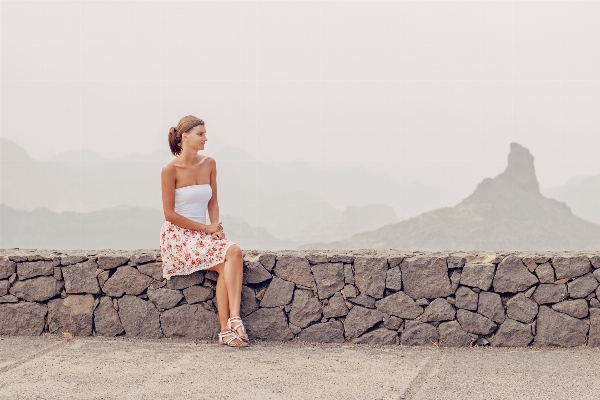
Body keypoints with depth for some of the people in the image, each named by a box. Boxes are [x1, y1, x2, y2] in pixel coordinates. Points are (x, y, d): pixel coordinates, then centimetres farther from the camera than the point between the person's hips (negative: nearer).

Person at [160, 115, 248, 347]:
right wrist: (206, 228, -11)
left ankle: (227, 330, -32)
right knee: (226, 264, -28)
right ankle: (232, 323, -25)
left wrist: (216, 227, -4)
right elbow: (170, 214, -9)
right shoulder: (171, 170, -8)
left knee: (235, 252, -27)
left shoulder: (209, 164, 9)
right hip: (179, 235, -5)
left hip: (203, 234, 5)